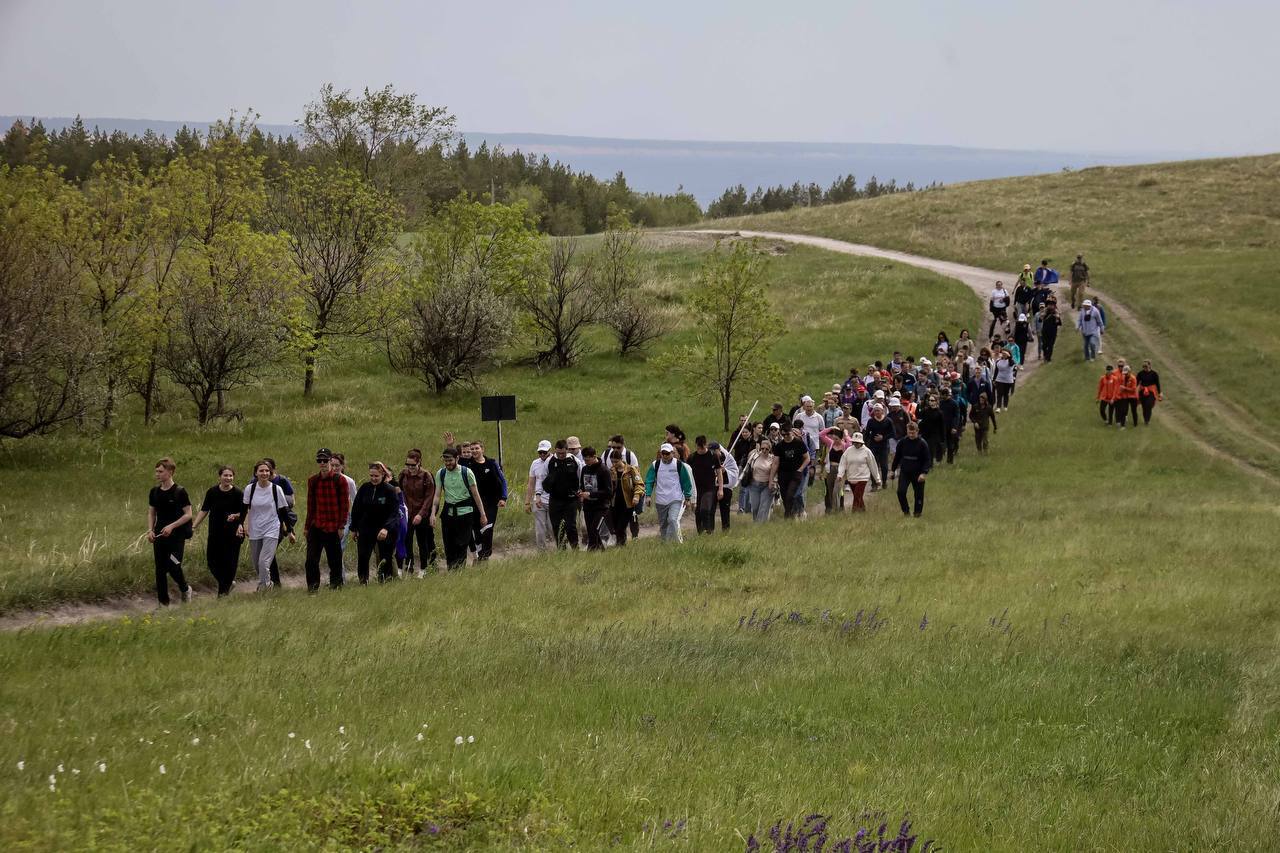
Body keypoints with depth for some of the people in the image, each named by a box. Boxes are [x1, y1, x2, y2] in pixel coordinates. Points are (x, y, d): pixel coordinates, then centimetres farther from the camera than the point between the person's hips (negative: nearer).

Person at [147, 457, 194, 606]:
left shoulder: (179, 492, -9)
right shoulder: (154, 492, 7)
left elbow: (188, 514, -9)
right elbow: (151, 513, 14)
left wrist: (171, 526, -19)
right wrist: (150, 530, -2)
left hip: (176, 536, -5)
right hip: (159, 536, 5)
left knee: (173, 567, -11)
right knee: (160, 570, 4)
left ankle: (185, 589, 18)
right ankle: (163, 603, 12)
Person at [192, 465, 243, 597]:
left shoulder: (237, 494, -5)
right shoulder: (212, 492, 0)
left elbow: (244, 513, -1)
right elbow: (204, 510, 5)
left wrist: (235, 516, -22)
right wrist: (194, 526, -2)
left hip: (232, 534, -2)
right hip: (215, 534, 2)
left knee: (229, 562, 1)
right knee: (212, 561, 0)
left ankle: (223, 591, 16)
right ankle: (228, 582, 24)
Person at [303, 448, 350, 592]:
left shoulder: (339, 480, -4)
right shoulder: (312, 481, 8)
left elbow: (344, 505, -4)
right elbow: (310, 505, 13)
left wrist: (341, 526, -9)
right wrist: (307, 526, 10)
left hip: (333, 527, -3)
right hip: (316, 526, 3)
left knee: (335, 560, 5)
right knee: (311, 560, -3)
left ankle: (335, 585, 17)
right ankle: (312, 588, 3)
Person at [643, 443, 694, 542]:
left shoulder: (679, 464, -2)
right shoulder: (655, 465, 3)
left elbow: (686, 482, 4)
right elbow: (649, 481, 4)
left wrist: (687, 498, 4)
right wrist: (648, 495, -8)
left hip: (676, 500, -3)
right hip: (660, 501, 3)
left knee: (673, 520, -21)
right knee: (663, 524, 10)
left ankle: (676, 541, -19)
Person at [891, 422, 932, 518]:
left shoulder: (922, 443, -8)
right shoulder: (902, 442, 0)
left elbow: (927, 460, -8)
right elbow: (897, 457, 12)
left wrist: (924, 473, -19)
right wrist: (893, 469, 12)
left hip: (918, 473, -2)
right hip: (904, 473, 2)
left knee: (918, 494, 7)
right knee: (900, 492, -13)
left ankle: (918, 512, 25)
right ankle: (906, 510, 4)